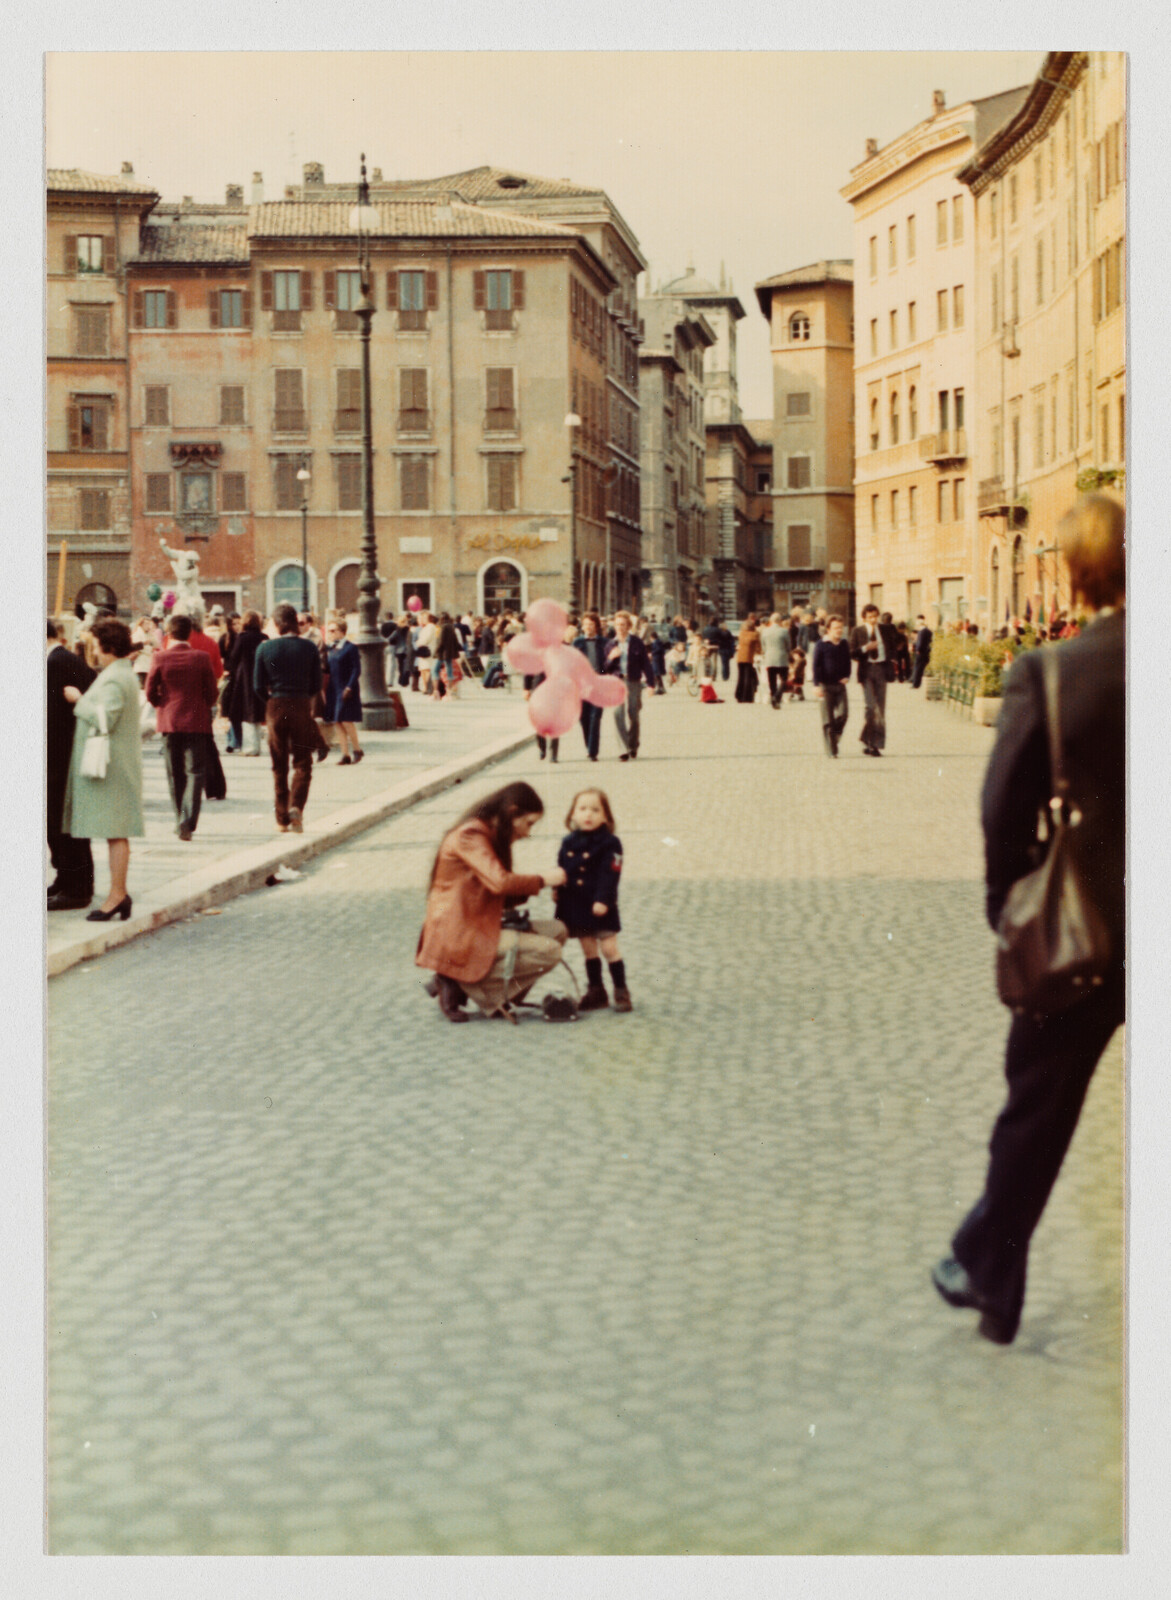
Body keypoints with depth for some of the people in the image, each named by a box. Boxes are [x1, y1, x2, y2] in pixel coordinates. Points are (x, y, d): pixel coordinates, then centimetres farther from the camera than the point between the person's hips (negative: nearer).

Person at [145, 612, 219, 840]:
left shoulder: (160, 658, -6)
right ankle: (187, 822, -15)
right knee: (194, 772, -1)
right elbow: (211, 691, -1)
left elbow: (151, 692, -1)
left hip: (169, 721, 1)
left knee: (175, 775, 13)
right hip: (196, 721, -1)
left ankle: (181, 822, 19)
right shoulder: (200, 658, -6)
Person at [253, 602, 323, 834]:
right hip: (302, 708, -1)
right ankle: (296, 806, -15)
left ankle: (282, 819, 11)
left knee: (279, 766, 10)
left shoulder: (265, 648, -3)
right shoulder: (309, 647, -3)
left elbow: (258, 687, -2)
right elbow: (317, 684, 0)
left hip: (275, 709, 1)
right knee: (302, 763, 7)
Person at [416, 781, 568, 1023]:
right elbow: (499, 882, -26)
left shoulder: (490, 836, 18)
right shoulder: (470, 835, -13)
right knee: (548, 951, -19)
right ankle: (461, 984, -10)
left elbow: (502, 894, 18)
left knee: (557, 931, 2)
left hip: (480, 928, 10)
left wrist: (537, 886, 2)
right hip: (459, 938, -10)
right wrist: (542, 880, -12)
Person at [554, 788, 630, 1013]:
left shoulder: (609, 843, -9)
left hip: (600, 907, -5)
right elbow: (561, 870, 14)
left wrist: (603, 900, -22)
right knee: (588, 950, 12)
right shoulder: (568, 842, 7)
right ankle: (596, 992, 21)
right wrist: (557, 891, 2)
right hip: (576, 906, 5)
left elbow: (609, 875, -15)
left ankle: (621, 992, 5)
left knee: (609, 947, -3)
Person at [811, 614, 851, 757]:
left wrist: (846, 676, 1)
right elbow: (816, 665, -8)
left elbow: (847, 662, 19)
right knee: (828, 718, -3)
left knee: (843, 713, -8)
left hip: (840, 684, 5)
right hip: (825, 685, -5)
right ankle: (831, 750, 1)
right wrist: (816, 685, -15)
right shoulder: (821, 645, -6)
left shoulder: (844, 645, 10)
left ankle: (834, 735, 17)